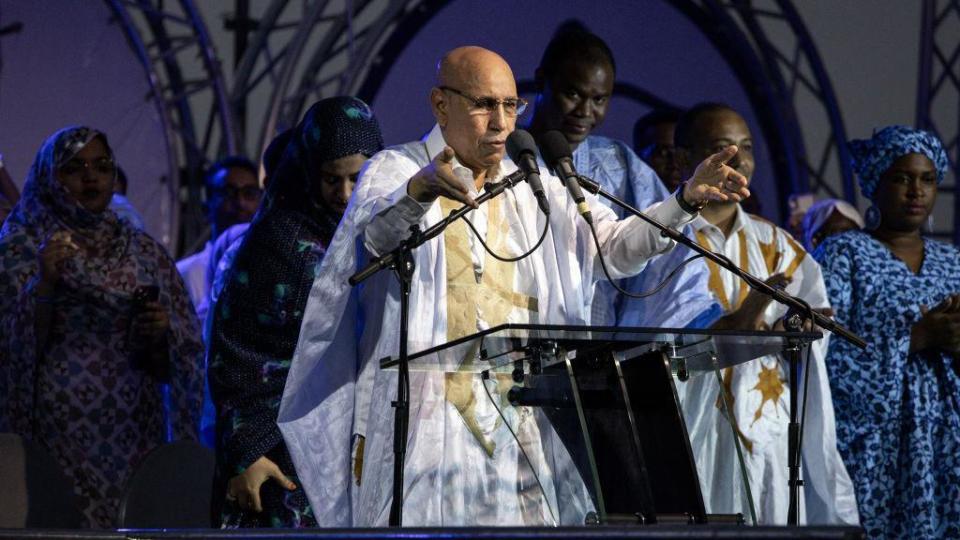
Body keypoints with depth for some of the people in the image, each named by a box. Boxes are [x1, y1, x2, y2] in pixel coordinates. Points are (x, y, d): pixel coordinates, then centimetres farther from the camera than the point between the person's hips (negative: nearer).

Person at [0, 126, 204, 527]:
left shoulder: (145, 252, 12)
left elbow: (167, 367, 13)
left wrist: (160, 334, -7)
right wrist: (44, 282, -16)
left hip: (133, 434, 3)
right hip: (58, 431, -3)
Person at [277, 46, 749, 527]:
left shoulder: (532, 188, 17)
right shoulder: (394, 170, 1)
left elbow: (614, 246, 12)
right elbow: (379, 234, -22)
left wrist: (687, 200, -4)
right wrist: (419, 191, -45)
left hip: (520, 429, 4)